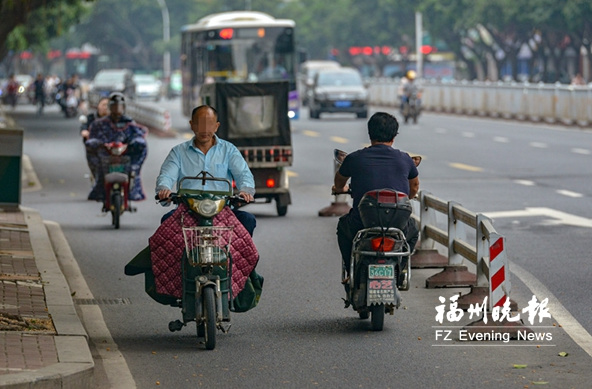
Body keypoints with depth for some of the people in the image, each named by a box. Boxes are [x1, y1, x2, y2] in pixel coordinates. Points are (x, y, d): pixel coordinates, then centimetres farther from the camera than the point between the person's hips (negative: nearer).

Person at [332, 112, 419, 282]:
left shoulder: (354, 159, 3)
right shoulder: (404, 159, 5)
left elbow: (339, 182, 26)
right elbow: (414, 187, 27)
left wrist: (340, 189, 51)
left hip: (361, 227, -1)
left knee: (343, 225, 34)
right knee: (413, 230, 35)